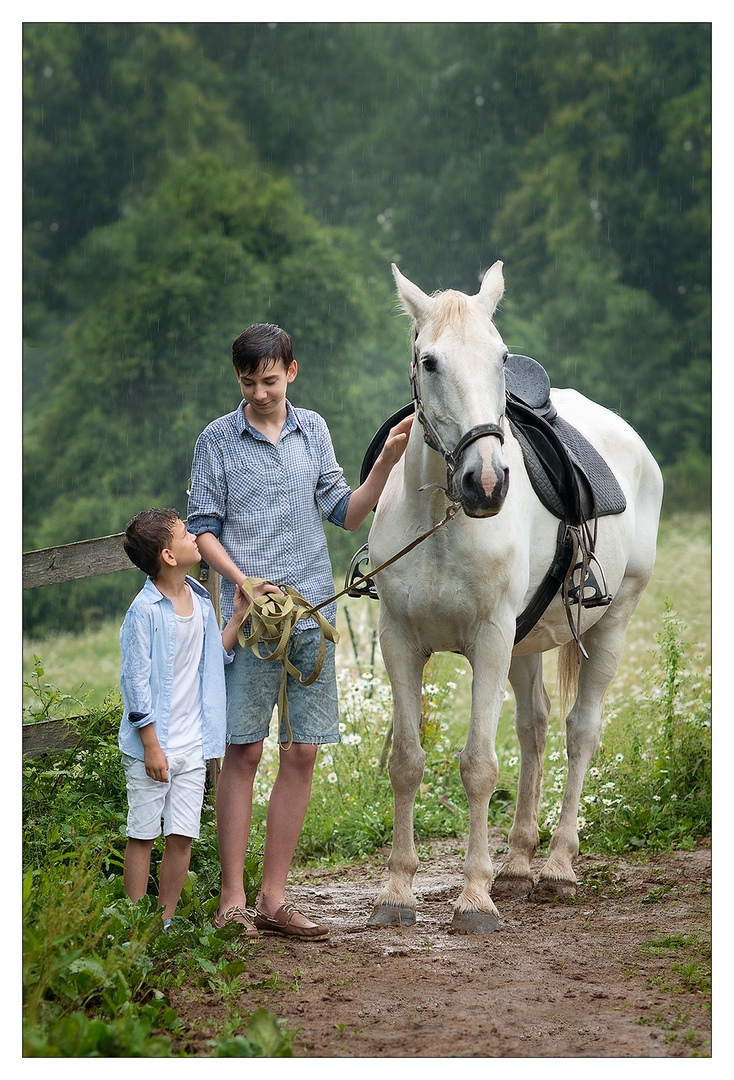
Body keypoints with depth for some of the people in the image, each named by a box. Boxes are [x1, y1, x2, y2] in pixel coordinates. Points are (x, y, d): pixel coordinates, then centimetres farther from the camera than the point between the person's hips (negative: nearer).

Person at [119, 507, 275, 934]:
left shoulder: (201, 600, 7)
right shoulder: (146, 610, -14)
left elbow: (216, 656, 18)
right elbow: (136, 680, -13)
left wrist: (238, 615, 6)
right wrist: (151, 745, -14)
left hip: (193, 742, 6)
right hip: (154, 743, -6)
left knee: (182, 835, 5)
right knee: (143, 834, 2)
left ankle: (166, 920, 15)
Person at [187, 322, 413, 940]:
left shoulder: (313, 430, 11)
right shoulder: (218, 441, 2)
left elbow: (345, 514, 11)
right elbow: (203, 526, 2)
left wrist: (386, 463, -2)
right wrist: (242, 581, -13)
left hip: (313, 612, 4)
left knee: (302, 753, 3)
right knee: (243, 751, -4)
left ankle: (274, 899, 9)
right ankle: (232, 900, 1)